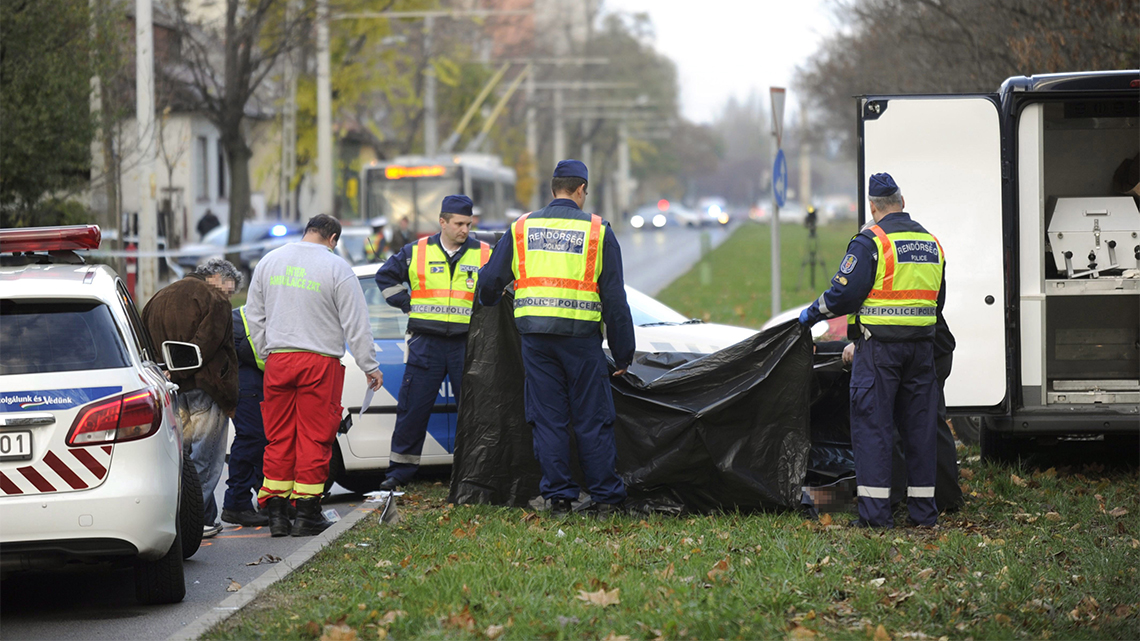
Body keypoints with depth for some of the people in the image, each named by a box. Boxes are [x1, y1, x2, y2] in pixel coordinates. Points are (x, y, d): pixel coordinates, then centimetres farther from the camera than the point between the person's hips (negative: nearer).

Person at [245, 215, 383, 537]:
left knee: (279, 437, 8)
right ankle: (307, 515, 1)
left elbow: (253, 315, 16)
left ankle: (276, 512, 7)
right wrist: (370, 366, 4)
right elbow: (356, 323, -4)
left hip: (278, 360, 4)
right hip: (321, 363, -4)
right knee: (314, 437, 1)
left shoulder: (270, 262, 9)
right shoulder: (336, 268, -5)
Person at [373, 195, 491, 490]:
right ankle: (400, 469, 9)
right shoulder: (417, 252, 5)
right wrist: (406, 304, 7)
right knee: (412, 408, 1)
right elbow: (386, 275, 17)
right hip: (425, 343, 0)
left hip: (467, 344, 0)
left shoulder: (483, 255, 4)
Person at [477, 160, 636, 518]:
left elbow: (489, 280, 11)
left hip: (535, 337, 2)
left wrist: (490, 305, 35)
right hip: (581, 337, -2)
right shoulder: (597, 230, 2)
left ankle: (558, 497, 5)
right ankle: (605, 498, 4)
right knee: (592, 420, 3)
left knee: (548, 419, 6)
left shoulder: (521, 228, 8)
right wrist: (623, 354, 6)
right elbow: (614, 298, 1)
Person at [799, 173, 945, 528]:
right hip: (921, 345, 6)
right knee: (919, 425, 11)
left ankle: (875, 509, -6)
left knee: (872, 424, -2)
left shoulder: (870, 241, -10)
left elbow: (845, 292, -14)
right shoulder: (931, 243, 12)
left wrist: (813, 313, 2)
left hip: (879, 346, -6)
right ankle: (923, 508, 13)